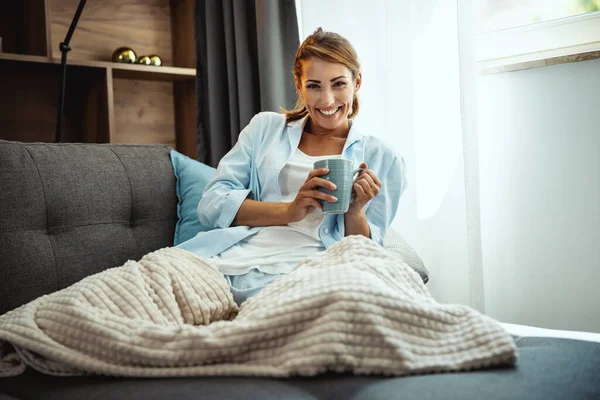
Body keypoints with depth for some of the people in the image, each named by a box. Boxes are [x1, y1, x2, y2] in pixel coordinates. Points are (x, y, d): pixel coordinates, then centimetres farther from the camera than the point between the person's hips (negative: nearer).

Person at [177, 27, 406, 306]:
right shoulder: (266, 127, 16)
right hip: (230, 260, 2)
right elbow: (211, 205, 5)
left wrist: (355, 212, -7)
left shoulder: (382, 160, 15)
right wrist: (290, 210, -10)